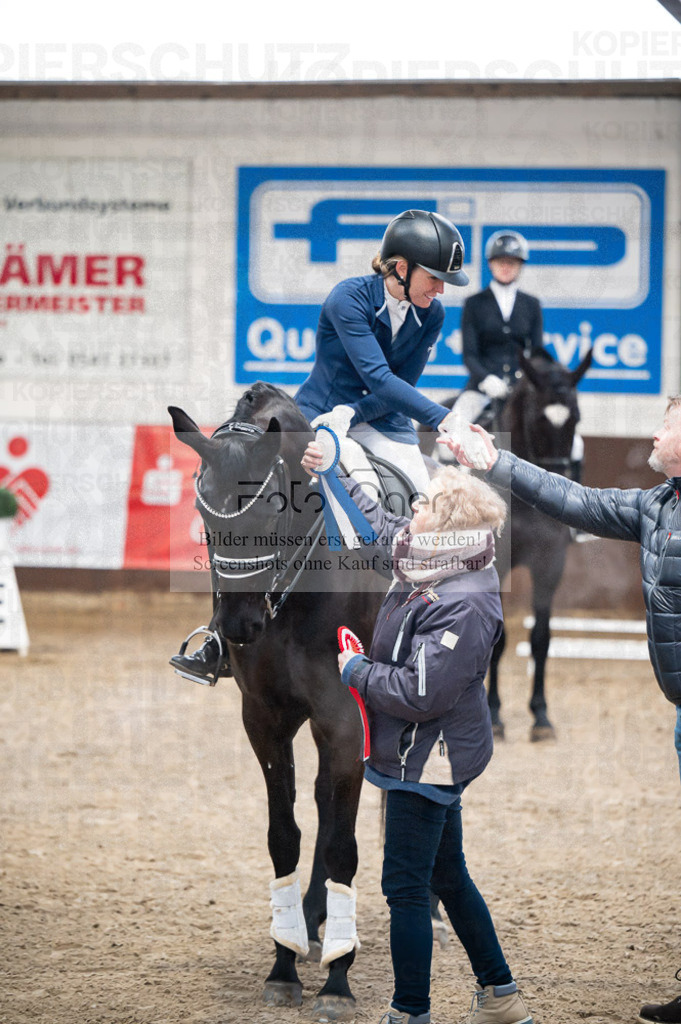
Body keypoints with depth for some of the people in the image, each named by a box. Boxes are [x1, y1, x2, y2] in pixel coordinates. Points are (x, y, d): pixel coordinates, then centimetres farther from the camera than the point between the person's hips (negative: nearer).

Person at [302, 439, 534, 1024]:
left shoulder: (463, 607, -27)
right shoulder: (433, 570, 2)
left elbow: (419, 694, -29)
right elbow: (377, 524, 23)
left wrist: (356, 672, -15)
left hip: (426, 761, -10)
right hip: (432, 756, 10)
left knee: (406, 886, -3)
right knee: (448, 875, 19)